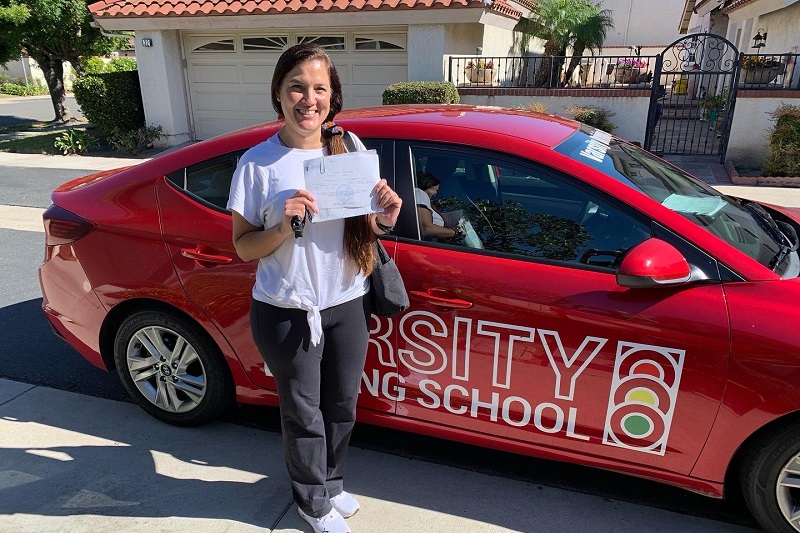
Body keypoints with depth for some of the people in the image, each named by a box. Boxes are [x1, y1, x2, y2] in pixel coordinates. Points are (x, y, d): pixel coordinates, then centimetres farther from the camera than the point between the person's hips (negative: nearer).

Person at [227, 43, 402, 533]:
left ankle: (331, 482, 48)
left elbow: (368, 229, 7)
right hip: (287, 313, -3)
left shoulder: (350, 147, -1)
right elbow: (243, 246, -7)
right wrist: (284, 227, -25)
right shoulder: (258, 162, -10)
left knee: (342, 405, 20)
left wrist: (387, 217, -15)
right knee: (304, 411, 14)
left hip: (348, 305, 4)